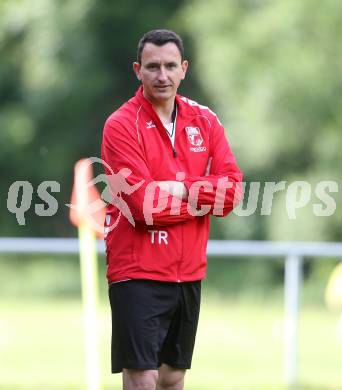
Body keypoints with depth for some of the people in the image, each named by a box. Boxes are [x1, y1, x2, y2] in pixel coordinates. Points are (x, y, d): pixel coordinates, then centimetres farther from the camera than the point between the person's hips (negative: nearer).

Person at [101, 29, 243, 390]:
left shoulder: (205, 121, 8)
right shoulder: (122, 125, -9)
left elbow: (231, 189, -2)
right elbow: (142, 204, -18)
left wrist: (182, 189, -16)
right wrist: (204, 199, -8)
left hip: (189, 273, 6)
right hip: (138, 273, -6)